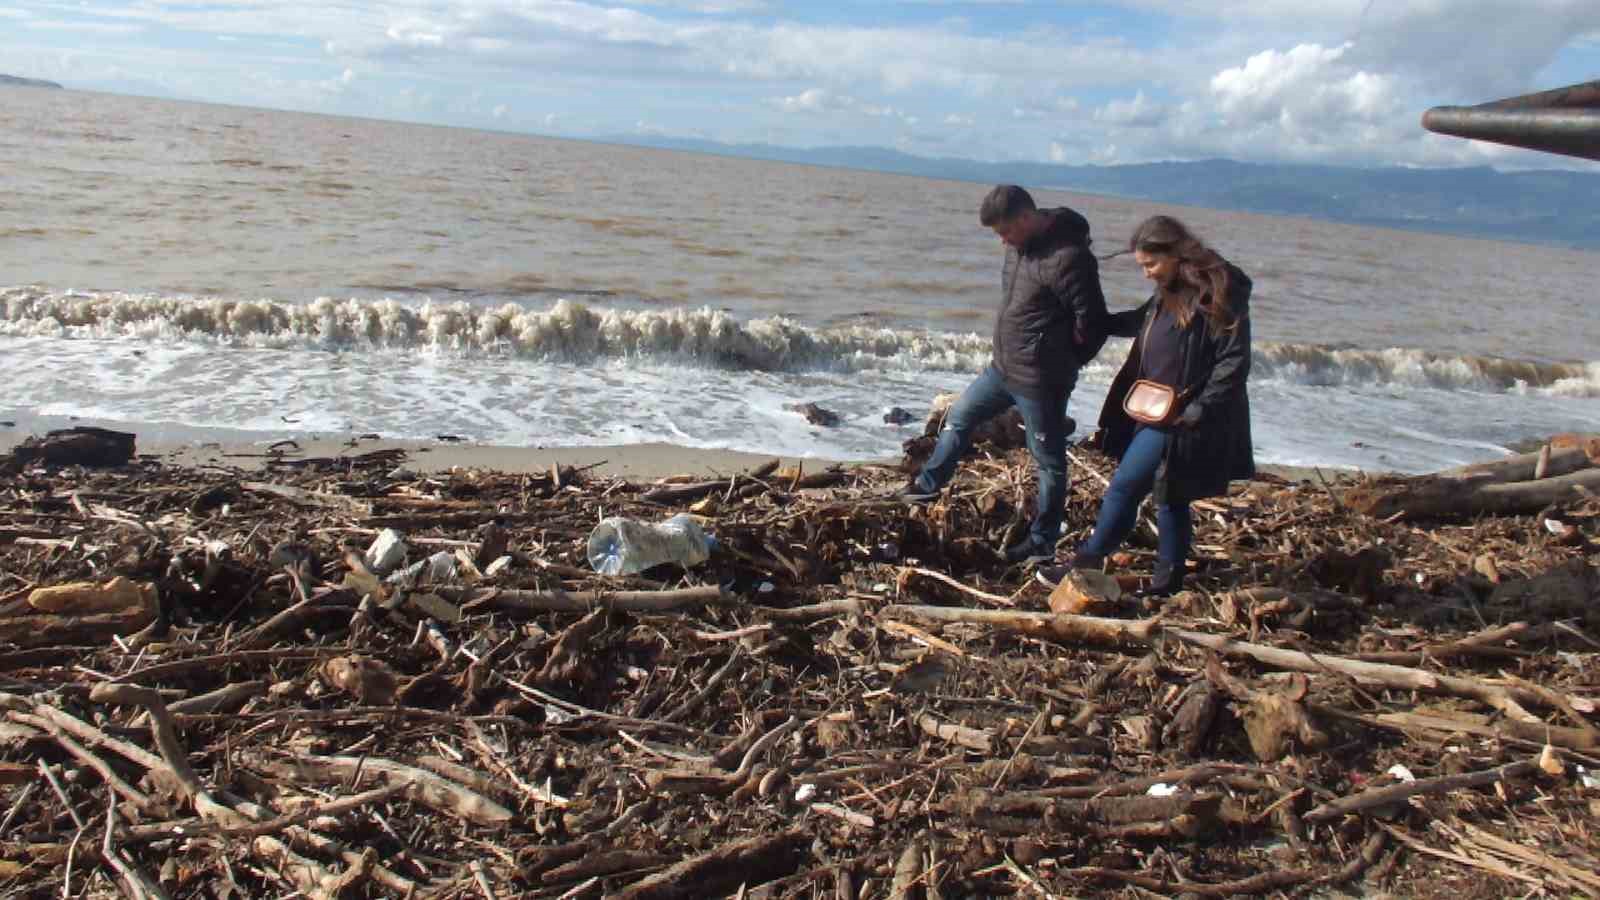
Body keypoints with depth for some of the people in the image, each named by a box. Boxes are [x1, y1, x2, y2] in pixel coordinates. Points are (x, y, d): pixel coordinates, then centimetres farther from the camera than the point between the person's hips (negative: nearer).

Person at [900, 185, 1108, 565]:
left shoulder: (1066, 257, -24)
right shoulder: (1020, 244, 4)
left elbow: (1093, 322, -21)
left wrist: (1062, 363, -7)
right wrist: (1008, 350, 10)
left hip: (1039, 380, -9)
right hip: (1003, 367, 9)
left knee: (1048, 461, 6)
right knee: (959, 416, 21)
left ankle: (1042, 543, 18)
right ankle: (929, 484, 39)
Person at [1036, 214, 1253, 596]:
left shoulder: (1218, 293, -16)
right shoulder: (1170, 293, 10)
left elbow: (1234, 362, -19)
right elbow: (1141, 321, 31)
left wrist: (1197, 411, -21)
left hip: (1181, 419, -9)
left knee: (1125, 487, -4)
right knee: (1168, 496, 15)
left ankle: (1087, 564, 9)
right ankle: (1167, 580, 25)